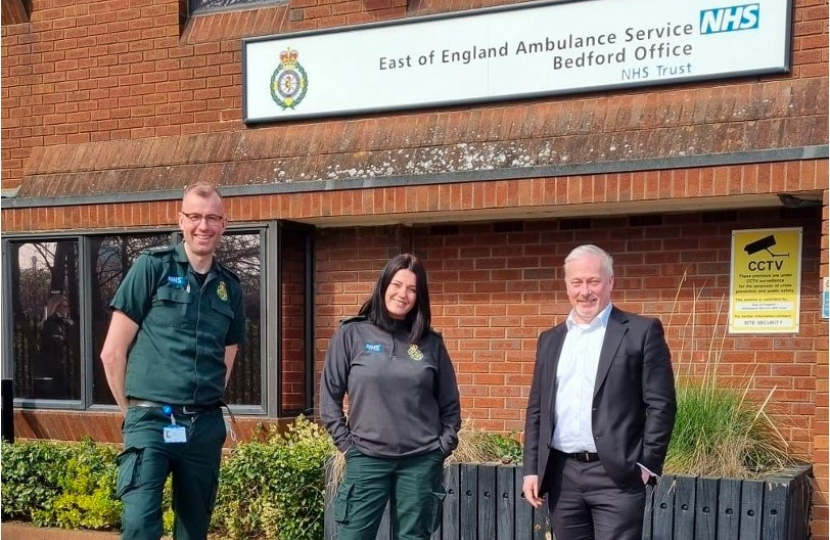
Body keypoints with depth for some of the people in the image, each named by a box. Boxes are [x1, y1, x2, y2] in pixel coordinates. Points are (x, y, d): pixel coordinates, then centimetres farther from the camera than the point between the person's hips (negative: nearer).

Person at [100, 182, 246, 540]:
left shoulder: (229, 286, 11)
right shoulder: (153, 267, -2)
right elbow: (113, 351, -2)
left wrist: (206, 403, 13)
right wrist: (133, 410, 3)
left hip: (206, 426, 5)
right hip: (151, 421, -5)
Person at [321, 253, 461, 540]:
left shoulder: (431, 342, 6)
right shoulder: (351, 334, 0)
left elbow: (449, 403, 13)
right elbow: (330, 395, 3)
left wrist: (444, 444, 5)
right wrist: (345, 442, -1)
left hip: (422, 462, 2)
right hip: (367, 459, -1)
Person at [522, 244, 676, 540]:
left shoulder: (642, 331, -1)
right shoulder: (551, 339, 13)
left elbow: (661, 404, -4)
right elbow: (536, 409, 14)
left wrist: (647, 464, -9)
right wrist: (531, 469, 8)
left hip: (617, 475, -5)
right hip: (562, 475, 5)